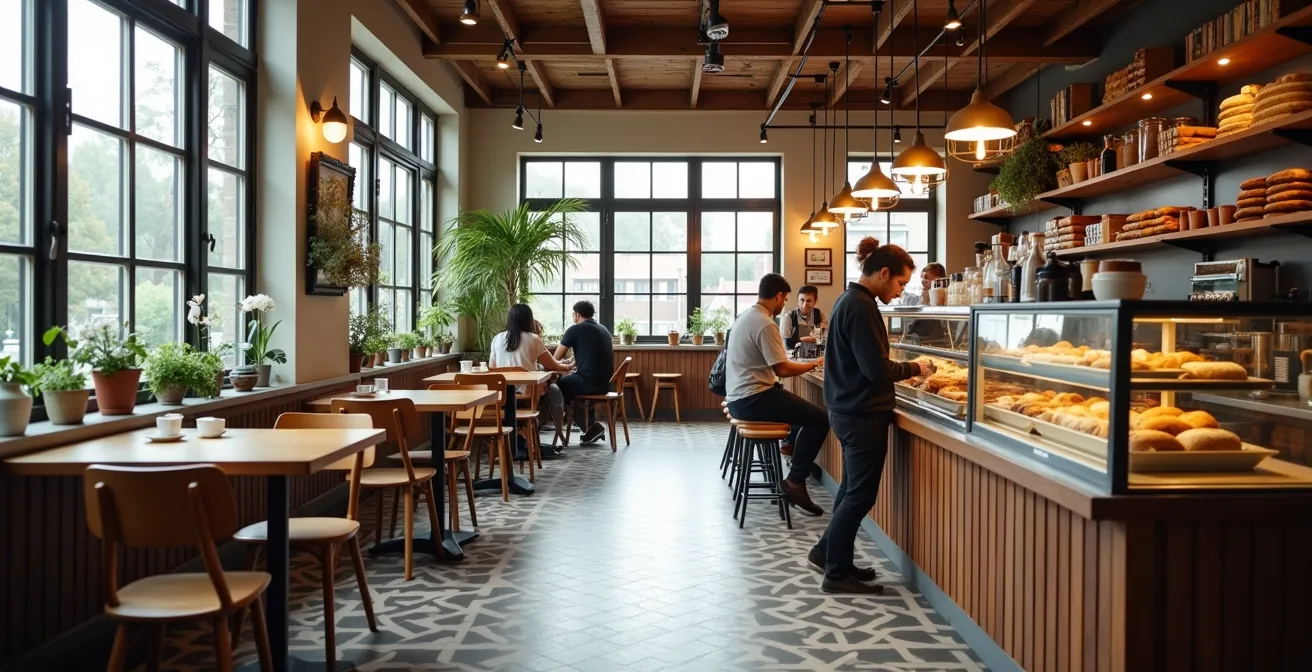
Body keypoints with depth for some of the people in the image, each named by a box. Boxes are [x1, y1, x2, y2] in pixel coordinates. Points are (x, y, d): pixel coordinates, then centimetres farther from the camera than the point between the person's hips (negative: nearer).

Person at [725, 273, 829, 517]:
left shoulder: (745, 316, 13)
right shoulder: (765, 324, -17)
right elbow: (782, 369, -19)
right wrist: (814, 364, -5)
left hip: (739, 397, 10)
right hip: (753, 399, -10)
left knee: (804, 410, 25)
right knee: (820, 419, -11)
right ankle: (795, 482, -7)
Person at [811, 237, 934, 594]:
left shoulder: (848, 300, 12)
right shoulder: (861, 307, -19)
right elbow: (876, 368, -22)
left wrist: (904, 369, 9)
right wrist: (914, 368, -8)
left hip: (849, 410, 10)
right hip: (863, 414, -10)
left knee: (853, 489, 19)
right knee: (860, 494, 0)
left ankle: (828, 553, 29)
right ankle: (837, 573, 9)